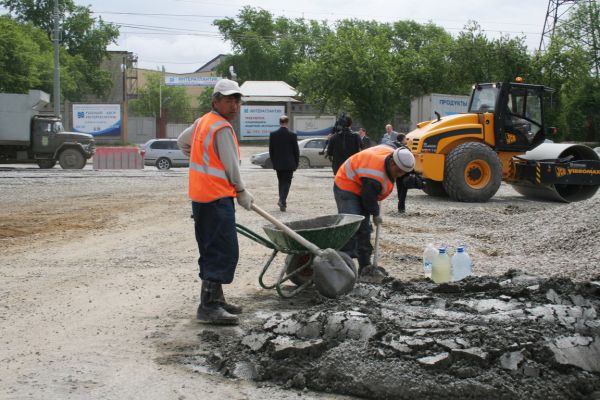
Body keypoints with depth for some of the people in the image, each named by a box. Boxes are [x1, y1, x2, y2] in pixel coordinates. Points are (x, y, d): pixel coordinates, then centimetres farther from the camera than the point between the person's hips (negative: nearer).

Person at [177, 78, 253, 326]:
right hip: (217, 197, -10)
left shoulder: (202, 122, 15)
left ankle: (215, 299, 24)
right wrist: (242, 193, 1)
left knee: (212, 251, 16)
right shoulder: (222, 128, -14)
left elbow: (182, 141, 29)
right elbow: (230, 166, -12)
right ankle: (208, 306, -13)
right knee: (224, 252, -11)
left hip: (201, 196, 10)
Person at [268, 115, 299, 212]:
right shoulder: (292, 135, -10)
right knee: (287, 182, 2)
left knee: (281, 182, 17)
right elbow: (296, 151, -4)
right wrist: (296, 164, 6)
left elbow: (271, 150, 2)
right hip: (289, 164, -3)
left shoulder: (273, 134, -3)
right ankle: (282, 201, -14)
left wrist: (273, 162, 12)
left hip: (278, 164, 3)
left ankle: (282, 201, 20)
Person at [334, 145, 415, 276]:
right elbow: (368, 200, -23)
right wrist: (376, 214, -4)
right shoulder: (375, 177, -36)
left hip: (361, 188, 10)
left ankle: (365, 266, 16)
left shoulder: (392, 153, -9)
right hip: (347, 186, -9)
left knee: (364, 229, 10)